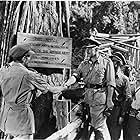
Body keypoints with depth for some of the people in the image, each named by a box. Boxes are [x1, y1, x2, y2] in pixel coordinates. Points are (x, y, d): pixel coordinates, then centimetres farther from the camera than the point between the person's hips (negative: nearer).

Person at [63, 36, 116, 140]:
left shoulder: (107, 62, -2)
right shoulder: (84, 63, 14)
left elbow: (111, 83, -6)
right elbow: (76, 75, 4)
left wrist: (109, 100, -10)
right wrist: (68, 83, -16)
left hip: (100, 96, -5)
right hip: (87, 96, 5)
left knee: (99, 125, -2)